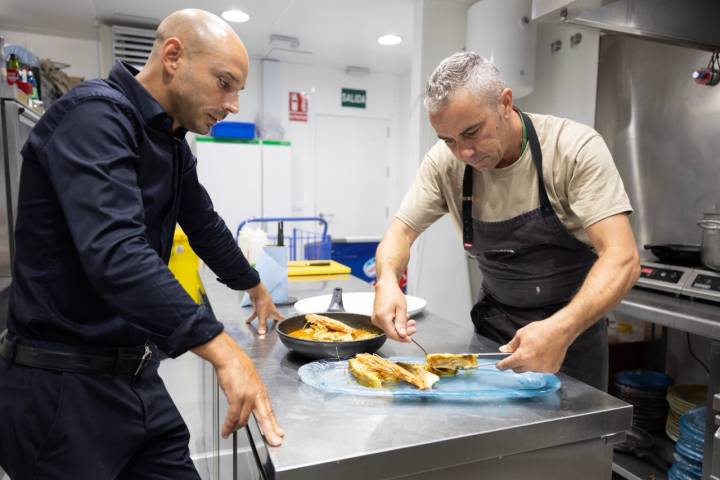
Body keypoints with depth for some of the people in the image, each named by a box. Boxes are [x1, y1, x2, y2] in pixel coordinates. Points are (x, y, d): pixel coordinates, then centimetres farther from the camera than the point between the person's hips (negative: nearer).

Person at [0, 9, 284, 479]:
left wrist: (255, 287, 30)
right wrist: (223, 349, -37)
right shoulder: (95, 115, -19)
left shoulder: (172, 141, 10)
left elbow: (206, 226, 21)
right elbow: (115, 254, -32)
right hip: (62, 386, -8)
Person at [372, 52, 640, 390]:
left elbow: (622, 259, -28)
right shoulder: (444, 162, -14)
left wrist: (563, 329, -44)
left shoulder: (576, 148, -23)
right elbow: (401, 232, -8)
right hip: (494, 322, 3)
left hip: (572, 323, -2)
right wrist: (387, 280, -30)